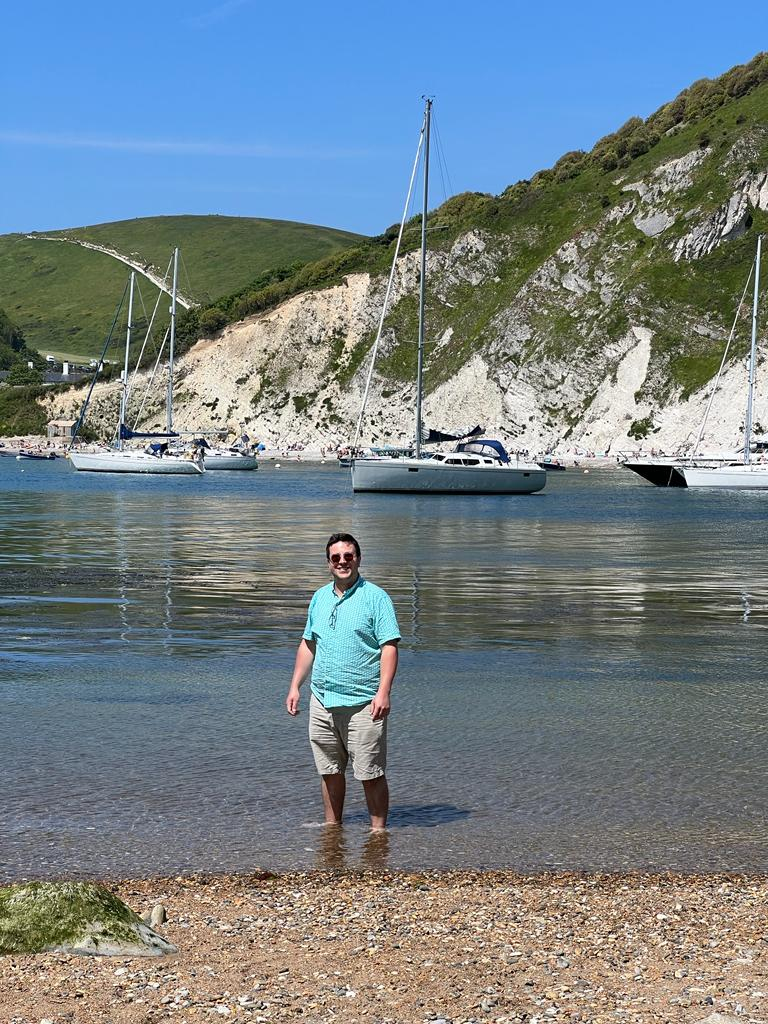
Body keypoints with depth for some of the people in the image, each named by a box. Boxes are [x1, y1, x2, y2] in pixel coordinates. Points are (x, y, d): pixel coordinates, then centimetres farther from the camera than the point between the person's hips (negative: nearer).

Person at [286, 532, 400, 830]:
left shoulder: (375, 597, -5)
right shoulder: (319, 597, 13)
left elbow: (389, 646, -11)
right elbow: (308, 644, 22)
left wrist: (383, 691, -20)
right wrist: (295, 686, 15)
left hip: (362, 703, -6)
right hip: (322, 701, 6)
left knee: (371, 774, -2)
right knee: (329, 771, 13)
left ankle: (378, 832, 8)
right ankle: (332, 828, 25)